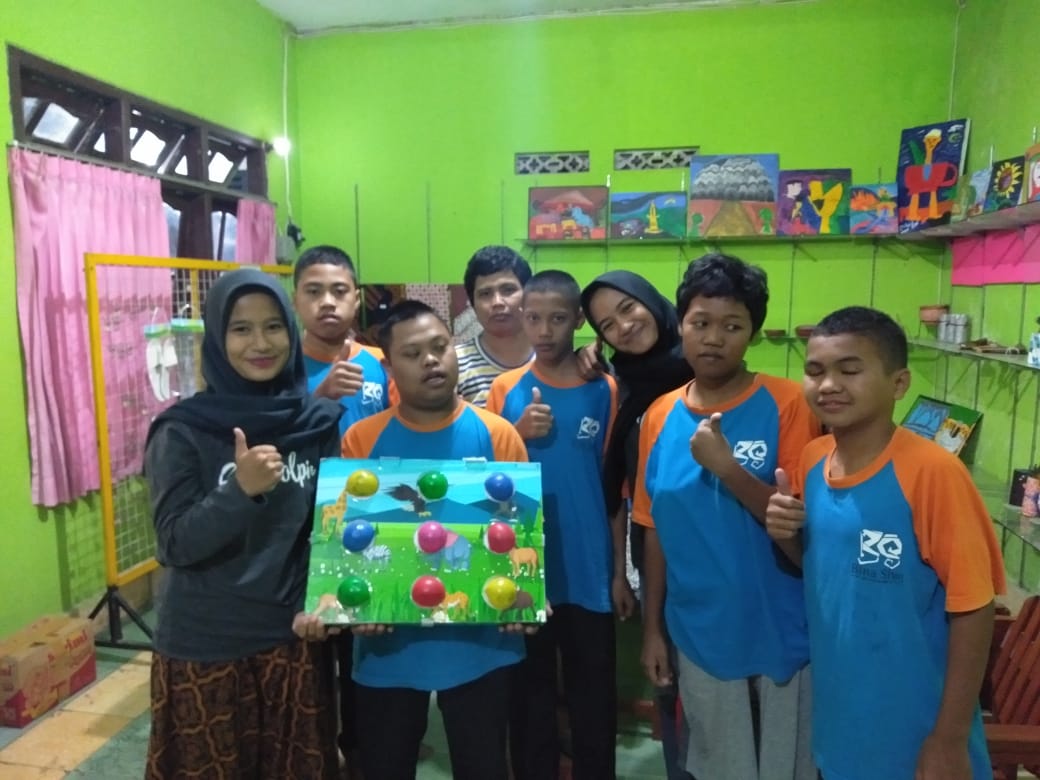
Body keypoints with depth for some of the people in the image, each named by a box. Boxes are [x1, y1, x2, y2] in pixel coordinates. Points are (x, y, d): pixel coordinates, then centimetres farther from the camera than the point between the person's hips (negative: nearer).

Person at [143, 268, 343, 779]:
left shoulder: (321, 422, -3)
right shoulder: (183, 430, -10)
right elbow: (174, 544, -12)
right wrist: (240, 490, -27)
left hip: (294, 637, 2)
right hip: (205, 645, -2)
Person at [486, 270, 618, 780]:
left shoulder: (604, 390, -2)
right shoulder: (506, 389, -1)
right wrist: (518, 436, -15)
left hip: (589, 571, 0)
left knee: (593, 698, 13)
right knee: (529, 695, 15)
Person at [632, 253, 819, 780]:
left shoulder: (787, 404, -12)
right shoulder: (660, 417, -2)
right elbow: (656, 530, 4)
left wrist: (726, 467, -26)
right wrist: (652, 627, 6)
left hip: (783, 633, -2)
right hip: (699, 636, 3)